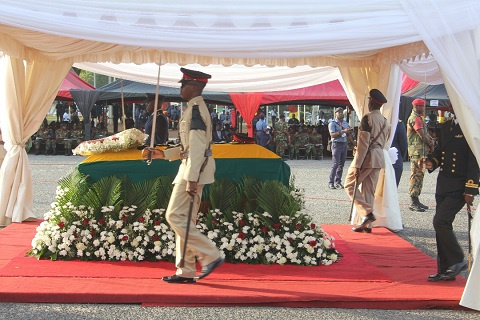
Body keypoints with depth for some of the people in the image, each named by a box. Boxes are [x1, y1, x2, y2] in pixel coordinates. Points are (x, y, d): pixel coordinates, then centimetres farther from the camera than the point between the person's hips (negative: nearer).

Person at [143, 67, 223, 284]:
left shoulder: (195, 109, -14)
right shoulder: (196, 108, 19)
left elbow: (197, 147, -22)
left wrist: (191, 179, -25)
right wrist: (162, 154, 18)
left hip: (194, 170, -10)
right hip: (193, 169, 10)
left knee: (176, 217, -8)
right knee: (185, 220, 11)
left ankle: (210, 256, -6)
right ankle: (186, 272, 15)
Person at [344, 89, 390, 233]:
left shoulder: (367, 118, -13)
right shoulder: (385, 121, 11)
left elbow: (363, 143, -17)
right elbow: (384, 142, 16)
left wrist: (357, 165, -16)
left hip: (366, 157, -8)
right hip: (379, 158, 8)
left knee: (350, 185, 4)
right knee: (369, 190, 11)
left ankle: (368, 213, -8)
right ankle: (367, 224, 12)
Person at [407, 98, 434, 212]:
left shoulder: (419, 118, 21)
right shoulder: (414, 118, -13)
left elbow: (425, 133, 22)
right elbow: (422, 135, -17)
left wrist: (430, 140, 2)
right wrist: (431, 145, -4)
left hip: (422, 151, 11)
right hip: (417, 151, -11)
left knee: (420, 175, 12)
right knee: (416, 175, -10)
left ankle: (416, 200, 17)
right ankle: (413, 202, -9)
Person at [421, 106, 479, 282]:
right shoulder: (445, 127, 14)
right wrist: (431, 162, -1)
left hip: (459, 188, -8)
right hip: (443, 186, 8)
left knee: (440, 222, -16)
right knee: (442, 226, 9)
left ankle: (458, 260, 3)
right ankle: (445, 270, 18)